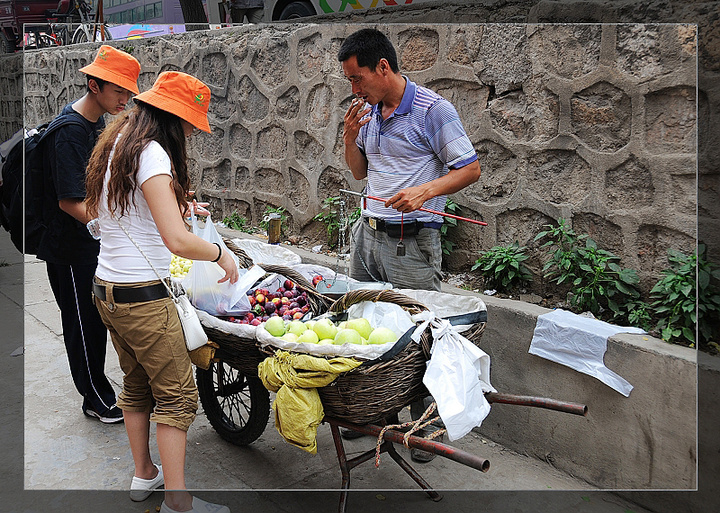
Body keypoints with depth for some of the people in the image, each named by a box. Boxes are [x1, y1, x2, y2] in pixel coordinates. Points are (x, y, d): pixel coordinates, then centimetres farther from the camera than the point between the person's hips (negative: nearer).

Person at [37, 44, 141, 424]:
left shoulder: (97, 122, 6)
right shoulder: (69, 133, -23)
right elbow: (70, 201, -26)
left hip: (93, 241, 9)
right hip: (71, 249, -9)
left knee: (96, 319, 18)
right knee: (84, 325, 6)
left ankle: (97, 388, 34)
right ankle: (97, 400, 22)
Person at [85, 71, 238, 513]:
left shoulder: (115, 145, 11)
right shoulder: (151, 153, -18)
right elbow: (178, 241, -26)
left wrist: (171, 204, 25)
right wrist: (222, 253, -9)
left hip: (106, 290, 10)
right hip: (143, 296, -10)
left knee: (137, 385, 21)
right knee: (177, 395, 1)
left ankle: (144, 475, 35)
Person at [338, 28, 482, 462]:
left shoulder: (434, 109, -10)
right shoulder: (367, 111, 12)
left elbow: (470, 169, -9)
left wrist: (424, 191, -24)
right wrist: (349, 138, 2)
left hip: (412, 243, -7)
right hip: (367, 233, 7)